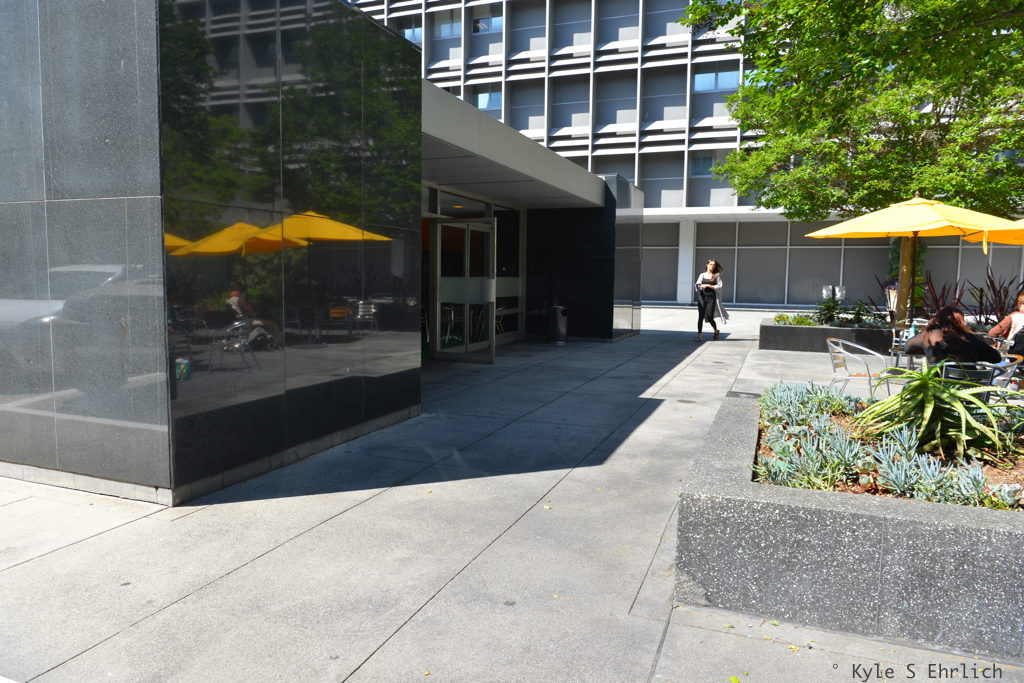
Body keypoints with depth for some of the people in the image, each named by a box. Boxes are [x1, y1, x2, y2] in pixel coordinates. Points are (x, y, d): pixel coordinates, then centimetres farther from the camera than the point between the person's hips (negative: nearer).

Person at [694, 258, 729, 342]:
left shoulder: (716, 275, 7)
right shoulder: (702, 275, 12)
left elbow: (719, 286, -2)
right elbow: (697, 284, 7)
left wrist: (709, 286, -11)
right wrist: (698, 287, -16)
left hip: (711, 297, -2)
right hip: (702, 296, 2)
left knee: (709, 317, -4)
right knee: (700, 316, -6)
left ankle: (716, 330, 25)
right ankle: (699, 335, -3)